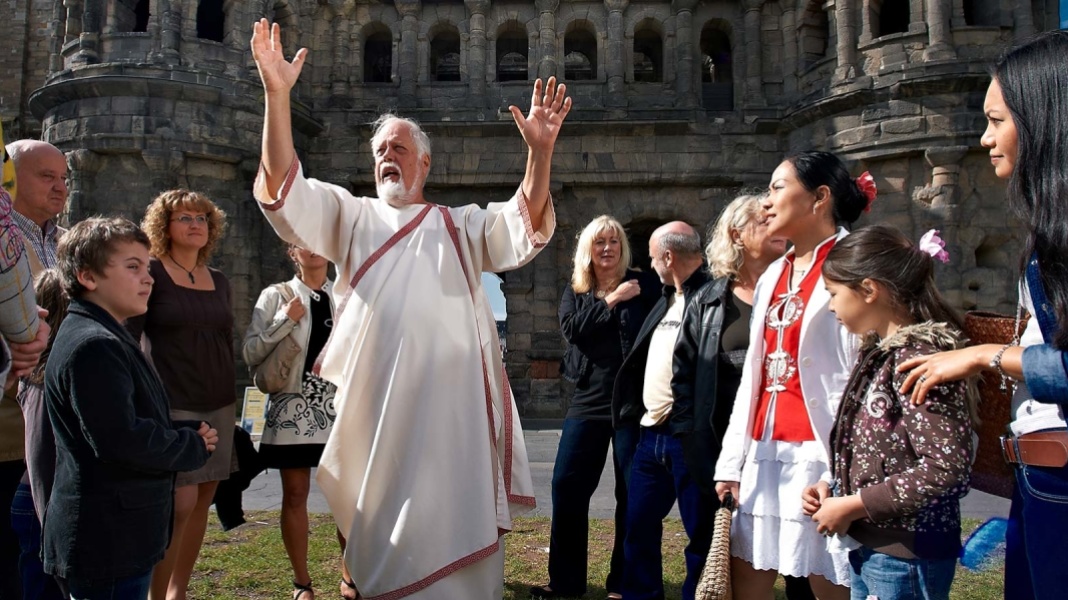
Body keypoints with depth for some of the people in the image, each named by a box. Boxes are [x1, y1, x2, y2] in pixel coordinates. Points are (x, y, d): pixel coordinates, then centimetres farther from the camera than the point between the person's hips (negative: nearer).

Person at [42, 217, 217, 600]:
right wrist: (193, 446, -11)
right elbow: (121, 440, -27)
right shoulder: (94, 346, -20)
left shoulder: (108, 338, 15)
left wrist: (188, 433, 3)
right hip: (108, 542, -10)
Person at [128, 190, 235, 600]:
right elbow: (127, 338, -6)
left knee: (202, 501, 8)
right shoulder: (151, 274, -4)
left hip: (218, 406, 6)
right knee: (180, 503, -11)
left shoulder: (219, 282, 12)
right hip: (172, 405, -6)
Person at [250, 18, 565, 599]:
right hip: (373, 401, 0)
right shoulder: (350, 215, 14)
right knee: (375, 528, 8)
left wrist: (540, 150, -18)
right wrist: (277, 94, -13)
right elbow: (284, 189, 0)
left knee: (449, 535, 5)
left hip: (449, 402, 0)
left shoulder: (462, 227, 14)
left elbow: (527, 227, -2)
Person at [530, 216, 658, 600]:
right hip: (588, 400, 3)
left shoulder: (643, 285, 2)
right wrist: (610, 301, -12)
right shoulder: (574, 292, 10)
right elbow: (571, 329, -9)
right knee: (566, 485, 2)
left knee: (632, 492, 3)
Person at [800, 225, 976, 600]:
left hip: (905, 554, -8)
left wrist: (851, 505, -19)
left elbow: (946, 466, -26)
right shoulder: (880, 352, 9)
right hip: (869, 545, 8)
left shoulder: (917, 355, -19)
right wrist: (832, 487, 2)